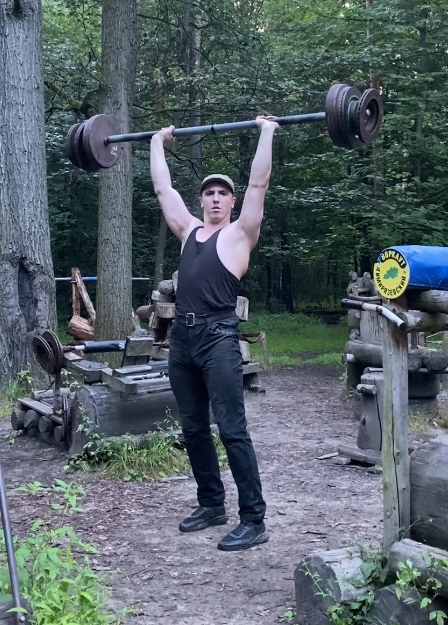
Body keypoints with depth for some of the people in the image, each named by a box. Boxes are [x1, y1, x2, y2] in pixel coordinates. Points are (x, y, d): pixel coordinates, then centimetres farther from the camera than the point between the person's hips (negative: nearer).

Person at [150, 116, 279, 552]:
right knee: (193, 429, 13)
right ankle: (211, 505, 27)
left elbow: (258, 185, -5)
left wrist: (266, 134, -3)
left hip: (218, 338, -7)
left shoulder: (240, 233, 3)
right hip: (181, 338, 7)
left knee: (231, 430, -8)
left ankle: (253, 521, -3)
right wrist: (158, 142, 31)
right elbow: (162, 188, 25)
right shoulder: (189, 230, 18)